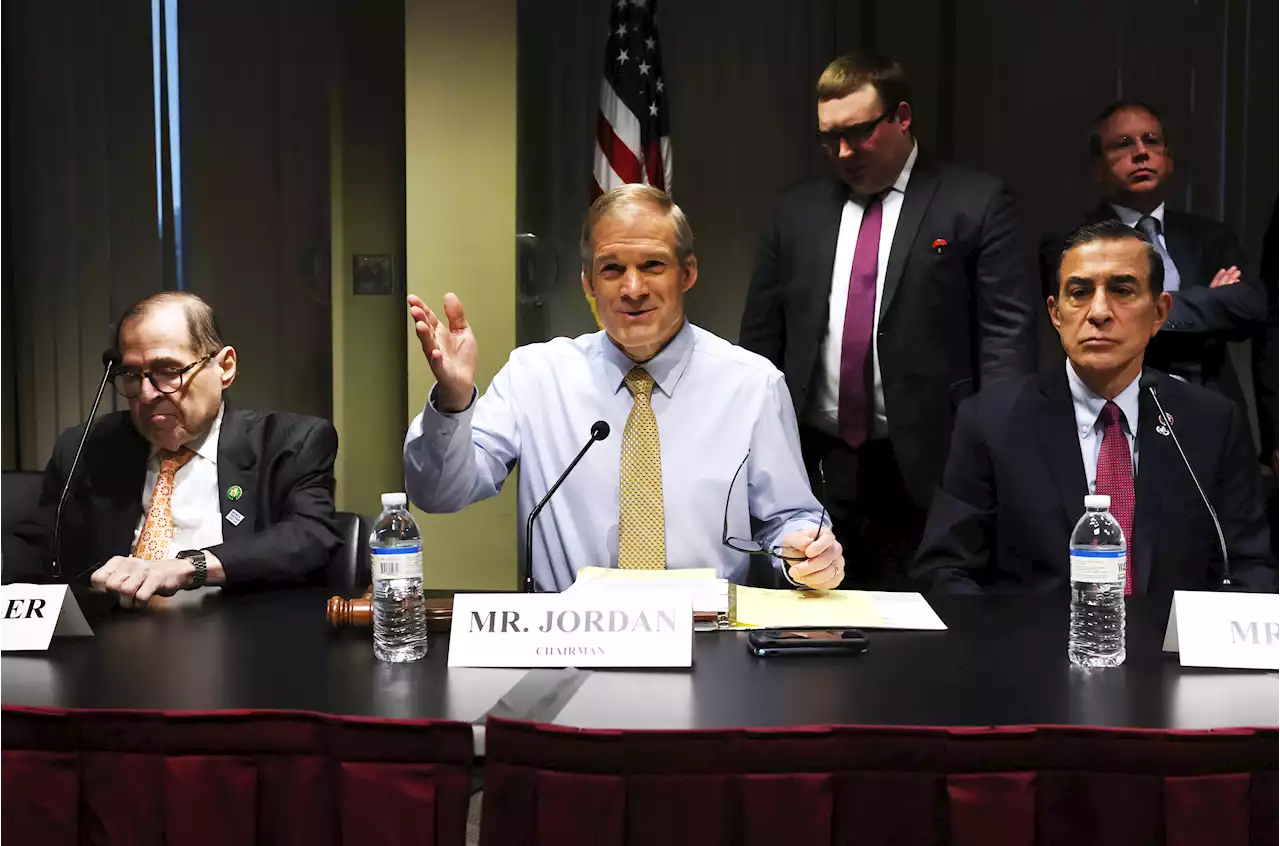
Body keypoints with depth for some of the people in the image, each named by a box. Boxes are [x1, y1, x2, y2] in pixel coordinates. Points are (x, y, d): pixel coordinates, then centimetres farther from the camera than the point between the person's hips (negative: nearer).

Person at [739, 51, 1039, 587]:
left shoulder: (976, 205, 1)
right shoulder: (796, 213, 13)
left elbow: (1008, 335, -4)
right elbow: (761, 337, 14)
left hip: (928, 467, -3)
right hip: (813, 463, 4)